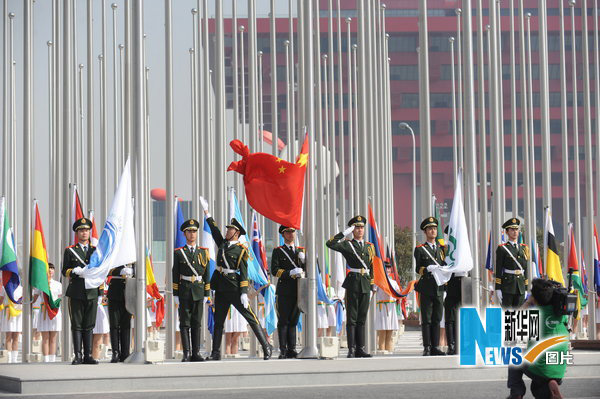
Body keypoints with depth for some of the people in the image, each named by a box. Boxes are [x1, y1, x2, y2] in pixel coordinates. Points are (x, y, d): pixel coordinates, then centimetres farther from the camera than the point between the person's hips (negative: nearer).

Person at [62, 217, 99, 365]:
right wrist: (75, 271, -15)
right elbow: (65, 271, 3)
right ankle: (77, 356, -1)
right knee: (77, 325, -2)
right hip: (76, 292, -2)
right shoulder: (69, 251, 8)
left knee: (89, 325, 3)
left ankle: (88, 355, 6)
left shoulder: (96, 250, 15)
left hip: (92, 292, 2)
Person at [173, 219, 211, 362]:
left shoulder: (203, 252, 10)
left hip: (198, 292, 2)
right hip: (184, 291, -2)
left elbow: (206, 275, 10)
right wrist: (175, 295, -3)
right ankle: (186, 354, -4)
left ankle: (196, 354, 7)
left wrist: (206, 294, 6)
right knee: (185, 323, -3)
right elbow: (175, 275, 2)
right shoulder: (179, 253, 4)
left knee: (197, 323, 4)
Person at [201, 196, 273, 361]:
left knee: (251, 318, -7)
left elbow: (244, 272, -9)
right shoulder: (223, 244, 14)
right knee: (218, 321, 8)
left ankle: (267, 347, -6)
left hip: (234, 287, -7)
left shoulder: (241, 250, -4)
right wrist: (206, 212, 28)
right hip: (220, 288, 7)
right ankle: (216, 353, 12)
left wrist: (244, 293, -16)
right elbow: (214, 230, 25)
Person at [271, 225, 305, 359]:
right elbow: (274, 271, -6)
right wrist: (290, 273, -17)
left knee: (293, 321, 7)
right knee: (283, 321, -3)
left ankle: (292, 350, 10)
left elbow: (306, 269, 11)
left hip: (298, 290, 4)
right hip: (284, 291, -4)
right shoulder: (278, 251, 4)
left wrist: (303, 260, -8)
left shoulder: (301, 250, 16)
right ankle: (283, 351, -2)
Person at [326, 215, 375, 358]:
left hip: (365, 284, 5)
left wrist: (373, 283, 19)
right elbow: (330, 244, -17)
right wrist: (344, 233, -15)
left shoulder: (369, 246, 16)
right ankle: (351, 350, -3)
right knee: (351, 318, -4)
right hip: (353, 283, -5)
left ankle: (360, 349, 10)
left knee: (362, 318, 8)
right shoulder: (347, 245, 0)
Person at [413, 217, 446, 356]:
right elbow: (418, 269, -3)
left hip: (439, 288, 4)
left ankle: (435, 347, 7)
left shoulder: (441, 249, 17)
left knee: (437, 319, 4)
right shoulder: (420, 249, 4)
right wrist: (428, 269, -19)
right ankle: (427, 348, -2)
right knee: (426, 319, -4)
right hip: (426, 287, -4)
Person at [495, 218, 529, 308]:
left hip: (520, 287, 5)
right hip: (507, 285, -5)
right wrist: (498, 288, -11)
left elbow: (525, 269, 16)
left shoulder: (523, 248, 13)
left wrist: (526, 288, 12)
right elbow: (498, 270, -6)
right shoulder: (502, 249, -2)